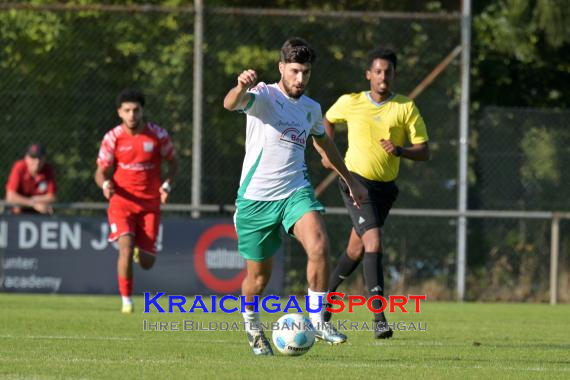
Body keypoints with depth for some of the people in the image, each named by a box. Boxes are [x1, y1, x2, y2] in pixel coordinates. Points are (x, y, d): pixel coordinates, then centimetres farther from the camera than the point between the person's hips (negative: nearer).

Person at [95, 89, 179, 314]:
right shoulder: (112, 138, -5)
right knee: (126, 248, -24)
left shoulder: (158, 135, -4)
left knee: (146, 263, 0)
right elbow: (101, 171, 0)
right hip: (122, 202, -1)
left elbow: (174, 161, 10)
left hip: (150, 204, 1)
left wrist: (167, 185, -7)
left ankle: (140, 251, 39)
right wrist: (105, 184, -24)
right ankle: (126, 300, -9)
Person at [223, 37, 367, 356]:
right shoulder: (263, 96, -9)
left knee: (319, 245, -25)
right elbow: (231, 104, -32)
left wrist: (350, 180, 36)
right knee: (259, 275, 6)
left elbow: (324, 143, 30)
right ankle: (252, 326, 36)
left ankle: (317, 320, -16)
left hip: (295, 192, 3)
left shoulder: (311, 109, 9)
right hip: (256, 196, -3)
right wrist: (241, 87, -56)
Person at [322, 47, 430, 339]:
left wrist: (400, 150, -21)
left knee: (356, 249, 14)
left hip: (386, 187, 3)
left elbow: (424, 152, -3)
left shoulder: (406, 108, -2)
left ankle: (327, 293, 43)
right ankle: (380, 318, -27)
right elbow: (328, 120, 22)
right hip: (356, 180, -3)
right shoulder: (350, 103, -1)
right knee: (374, 241, -21)